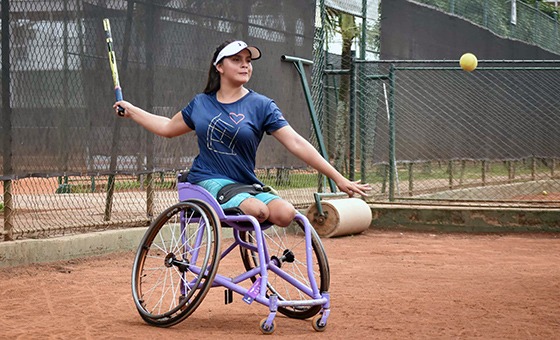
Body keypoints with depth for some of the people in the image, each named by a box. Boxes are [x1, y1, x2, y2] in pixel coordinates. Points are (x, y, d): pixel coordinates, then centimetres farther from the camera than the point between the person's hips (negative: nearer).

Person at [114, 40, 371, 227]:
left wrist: (338, 178, -12)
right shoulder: (201, 103, 10)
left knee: (285, 213, -29)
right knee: (258, 209, -33)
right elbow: (168, 128, 26)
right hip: (207, 181, -1)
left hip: (246, 186, 2)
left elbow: (296, 143, -6)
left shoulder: (261, 106, 1)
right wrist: (130, 111, 25)